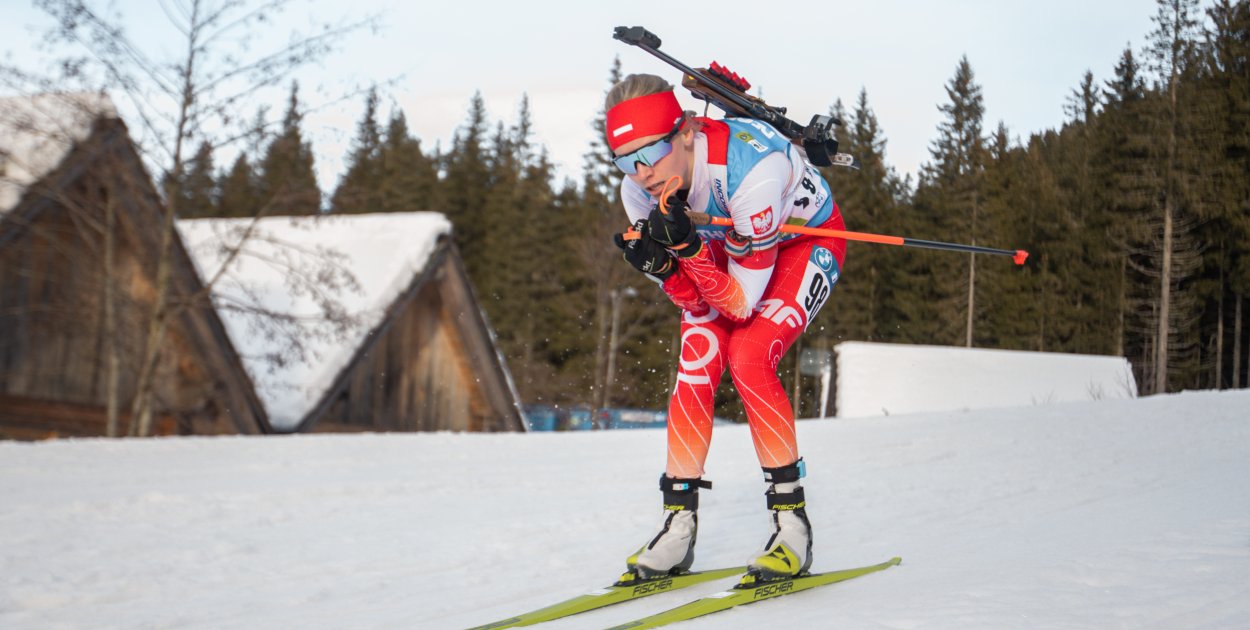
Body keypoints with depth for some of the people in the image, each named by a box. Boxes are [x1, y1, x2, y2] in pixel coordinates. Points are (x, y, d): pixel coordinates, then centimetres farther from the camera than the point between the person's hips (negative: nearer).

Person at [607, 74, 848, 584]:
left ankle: (792, 519, -15)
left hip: (808, 240, -5)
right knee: (696, 364, -13)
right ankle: (679, 523, -5)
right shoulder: (641, 192, -22)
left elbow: (742, 302, -34)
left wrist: (687, 246, -47)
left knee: (747, 359, -24)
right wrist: (659, 264, -36)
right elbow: (698, 303, -16)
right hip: (727, 242, 5)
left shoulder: (749, 170, -41)